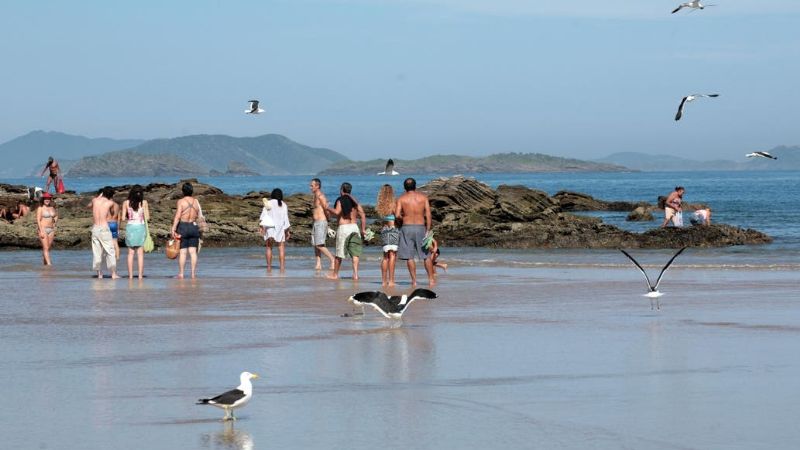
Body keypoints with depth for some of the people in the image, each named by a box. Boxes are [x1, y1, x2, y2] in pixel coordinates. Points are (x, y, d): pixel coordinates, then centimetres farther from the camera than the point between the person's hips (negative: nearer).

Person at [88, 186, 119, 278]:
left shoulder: (95, 200, 6)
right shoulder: (110, 203, -4)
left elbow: (89, 205, 30)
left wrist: (100, 196, 34)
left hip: (95, 229, 4)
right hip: (104, 229, -4)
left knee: (97, 253, 8)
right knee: (110, 252, 3)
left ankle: (99, 274, 8)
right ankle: (113, 273, 1)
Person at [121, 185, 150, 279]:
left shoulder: (126, 203, -1)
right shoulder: (144, 202, -3)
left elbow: (123, 218, -2)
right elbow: (147, 217, -2)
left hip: (130, 227, 0)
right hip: (141, 227, 0)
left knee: (131, 253, 7)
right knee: (140, 253, 3)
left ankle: (130, 275, 3)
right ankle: (140, 275, -1)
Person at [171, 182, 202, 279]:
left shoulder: (181, 202, -9)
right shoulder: (196, 201, 5)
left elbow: (177, 217, -14)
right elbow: (199, 215, 8)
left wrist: (173, 229, -14)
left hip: (183, 227, -4)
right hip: (194, 227, 4)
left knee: (182, 252, -1)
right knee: (193, 251, 5)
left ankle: (181, 273, 0)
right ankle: (193, 273, 4)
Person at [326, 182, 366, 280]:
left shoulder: (340, 200, -4)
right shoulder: (354, 201, 12)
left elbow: (337, 212, -21)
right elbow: (363, 215, 7)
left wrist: (328, 209, -2)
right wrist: (363, 229, 9)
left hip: (343, 227, -4)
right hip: (354, 226, 4)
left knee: (339, 253, 6)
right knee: (355, 253, 2)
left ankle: (335, 274, 15)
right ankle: (355, 273, -11)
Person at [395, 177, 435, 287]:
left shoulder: (401, 199, 0)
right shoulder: (423, 197, 4)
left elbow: (397, 215, -9)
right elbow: (428, 214, -2)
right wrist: (428, 230, 1)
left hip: (407, 228, -1)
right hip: (421, 228, 1)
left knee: (409, 256, 3)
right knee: (426, 255, 9)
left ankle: (414, 280, -1)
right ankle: (431, 279, 7)